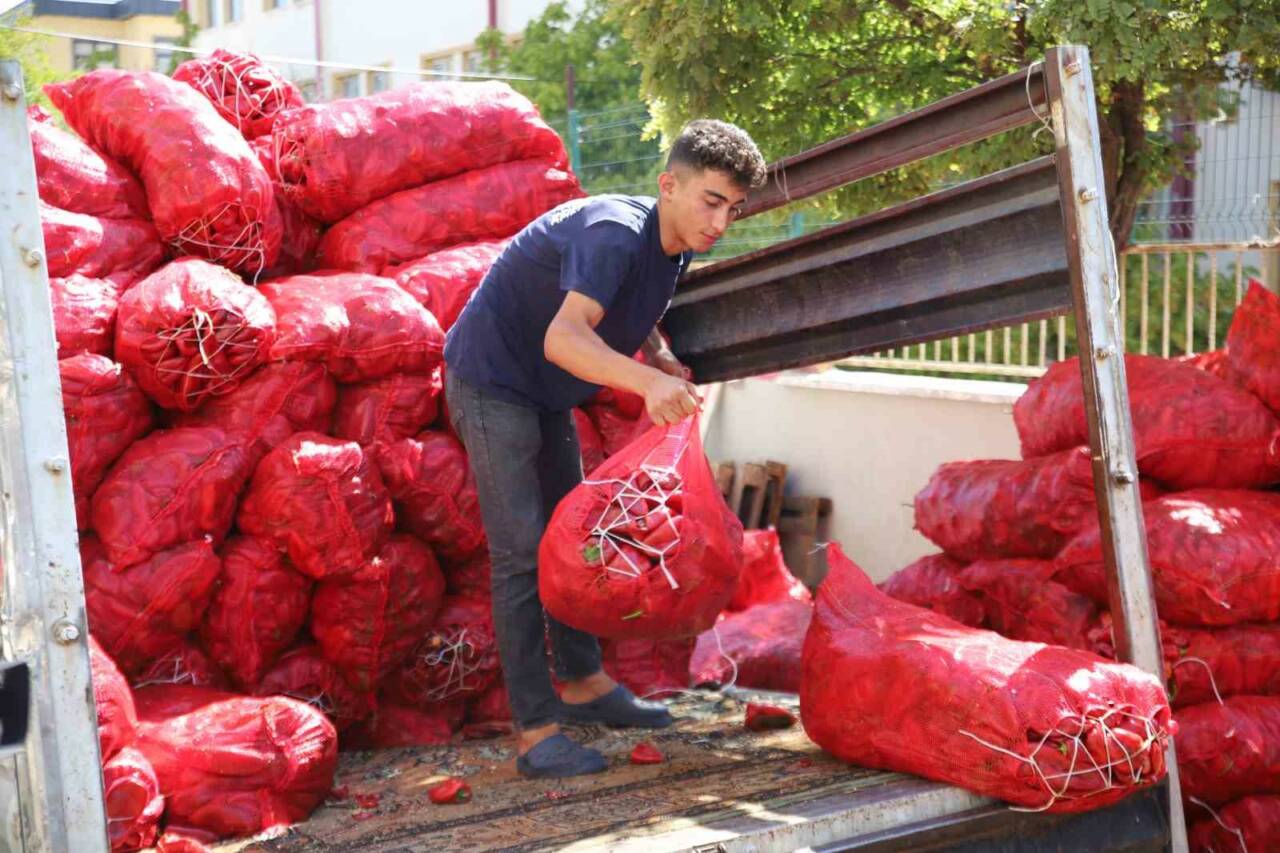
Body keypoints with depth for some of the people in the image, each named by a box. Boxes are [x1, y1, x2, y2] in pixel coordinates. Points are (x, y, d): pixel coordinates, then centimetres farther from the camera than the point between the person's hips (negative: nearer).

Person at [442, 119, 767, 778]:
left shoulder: (674, 246, -2)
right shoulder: (613, 233, -30)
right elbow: (564, 338, -45)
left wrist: (663, 359, -2)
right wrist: (647, 381, -61)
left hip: (546, 394, 9)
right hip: (491, 380, -9)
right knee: (521, 551, -11)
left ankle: (581, 682, 32)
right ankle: (534, 729, -8)